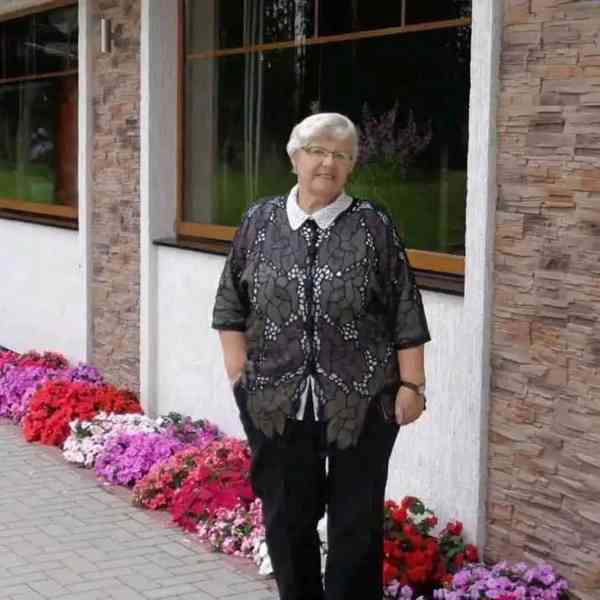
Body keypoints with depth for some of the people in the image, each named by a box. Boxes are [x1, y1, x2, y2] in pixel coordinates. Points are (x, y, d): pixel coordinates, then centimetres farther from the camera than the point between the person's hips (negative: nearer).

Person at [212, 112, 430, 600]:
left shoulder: (374, 226, -1)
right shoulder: (260, 222, 5)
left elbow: (405, 314, -1)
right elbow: (231, 307, 9)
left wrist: (411, 384, -4)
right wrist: (240, 374, 2)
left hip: (361, 400, -2)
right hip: (277, 400, 2)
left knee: (357, 519, 6)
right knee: (286, 518, 12)